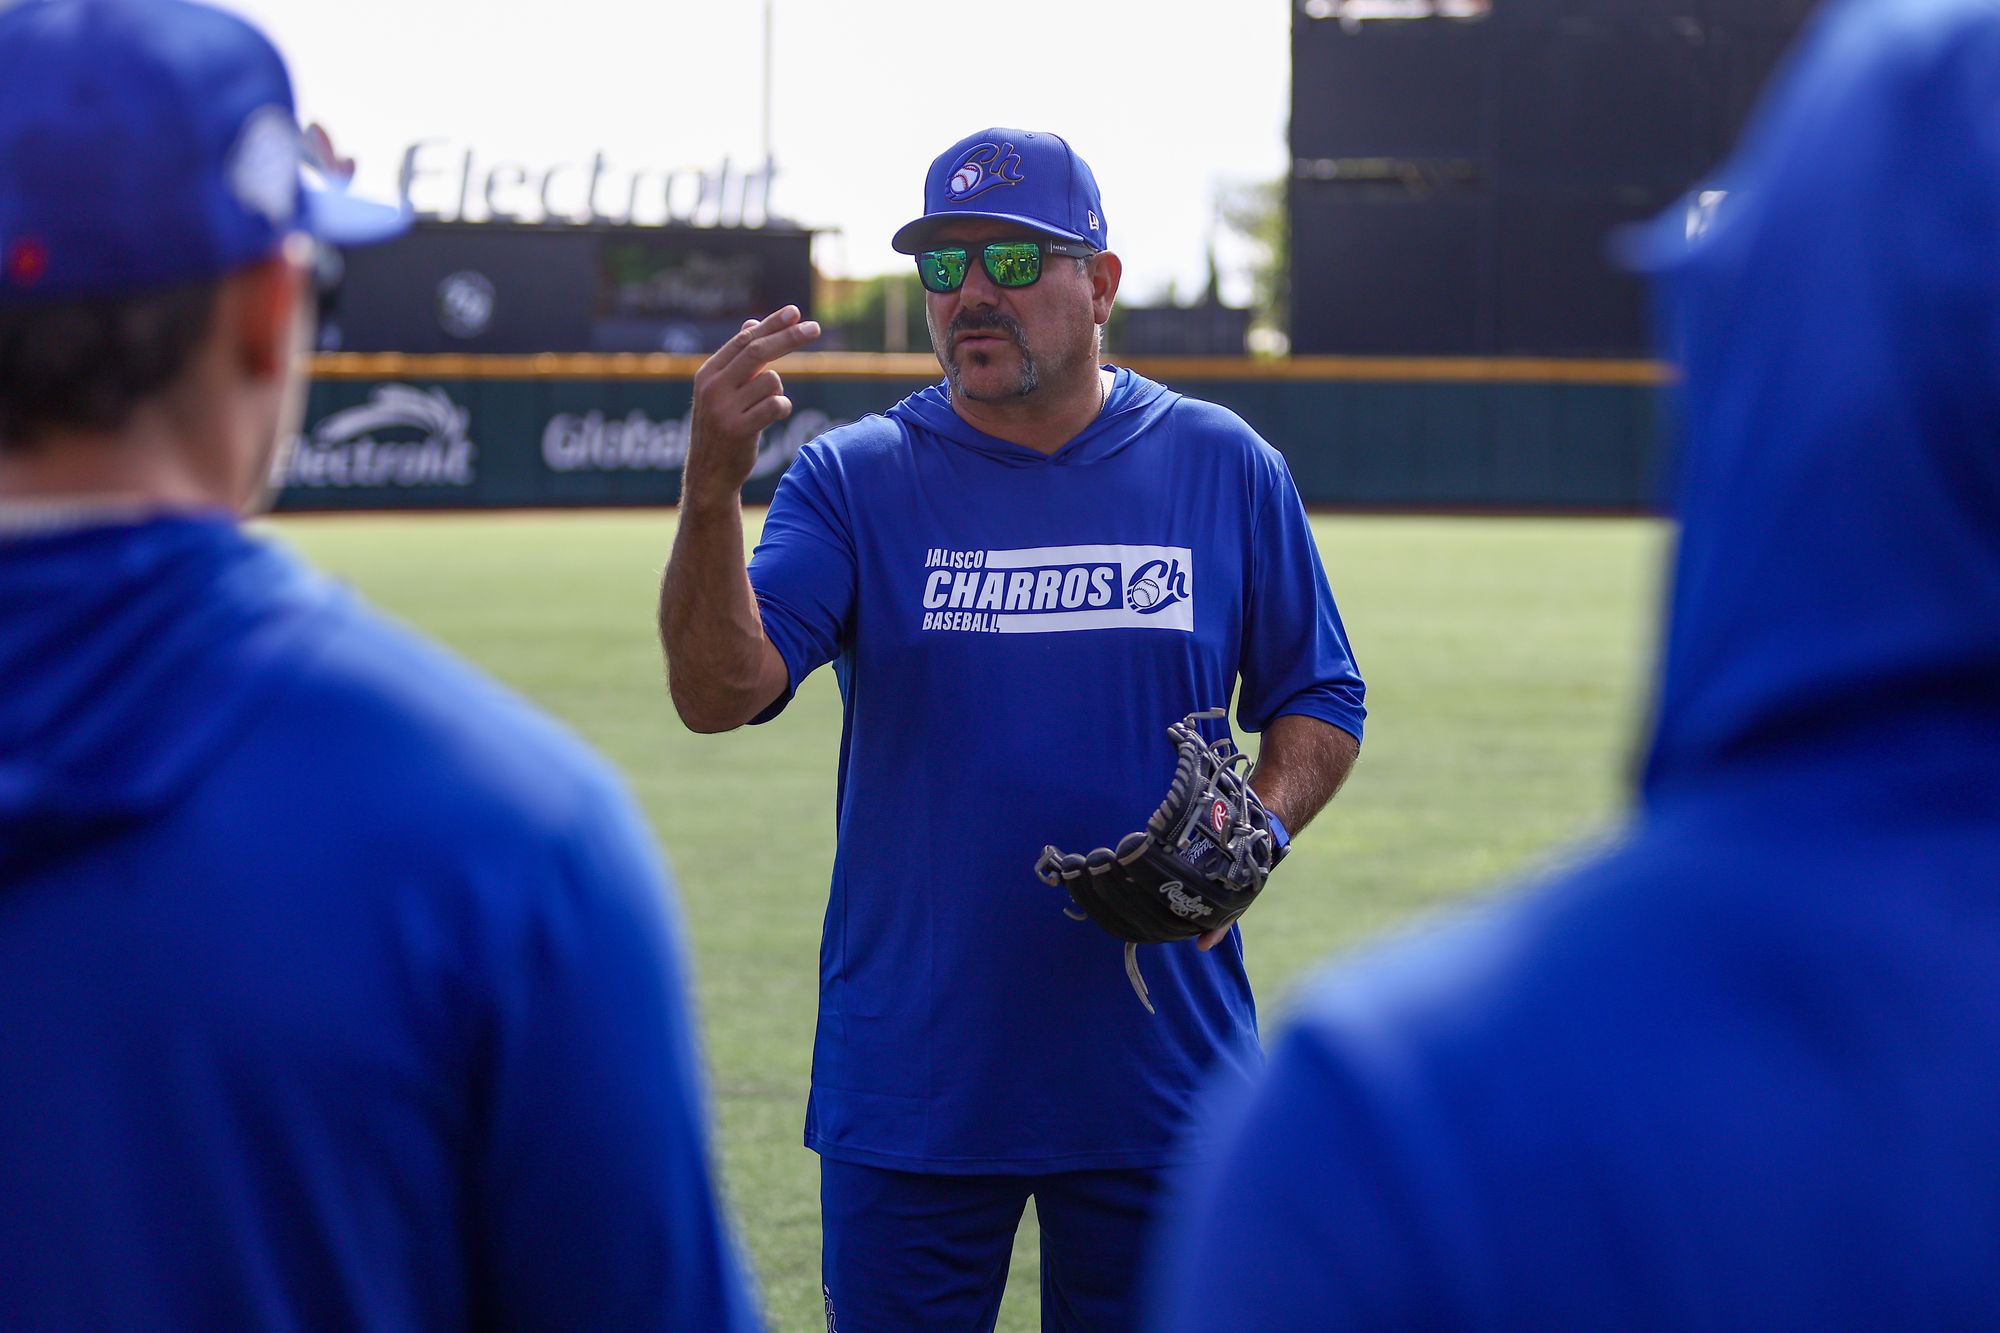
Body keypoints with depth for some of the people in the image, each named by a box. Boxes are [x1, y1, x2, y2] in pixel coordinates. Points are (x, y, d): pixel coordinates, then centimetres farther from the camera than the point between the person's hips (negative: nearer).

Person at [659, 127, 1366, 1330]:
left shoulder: (1224, 469, 4)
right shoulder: (854, 479, -1)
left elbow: (1319, 702, 11)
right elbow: (720, 691, -14)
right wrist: (712, 486, -30)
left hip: (1160, 1084, 1)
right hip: (908, 1085, -1)